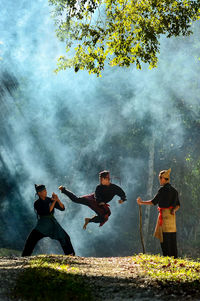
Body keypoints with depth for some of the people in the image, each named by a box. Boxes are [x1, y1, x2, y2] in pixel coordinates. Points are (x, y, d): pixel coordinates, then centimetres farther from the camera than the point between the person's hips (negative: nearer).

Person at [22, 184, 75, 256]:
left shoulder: (50, 200, 3)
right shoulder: (37, 203, -8)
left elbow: (62, 208, -2)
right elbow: (48, 211, -19)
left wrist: (57, 199, -16)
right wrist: (54, 201, -16)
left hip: (53, 224, 3)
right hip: (42, 224, -3)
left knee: (65, 238, -4)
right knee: (31, 240, -20)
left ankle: (71, 256, 8)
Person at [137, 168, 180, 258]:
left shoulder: (163, 189, -10)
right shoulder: (174, 190, 14)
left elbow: (154, 202, -10)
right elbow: (178, 205, 15)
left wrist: (141, 202, -1)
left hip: (164, 214, -7)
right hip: (172, 215, 7)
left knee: (165, 238, -5)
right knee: (172, 238, 10)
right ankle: (174, 258, 11)